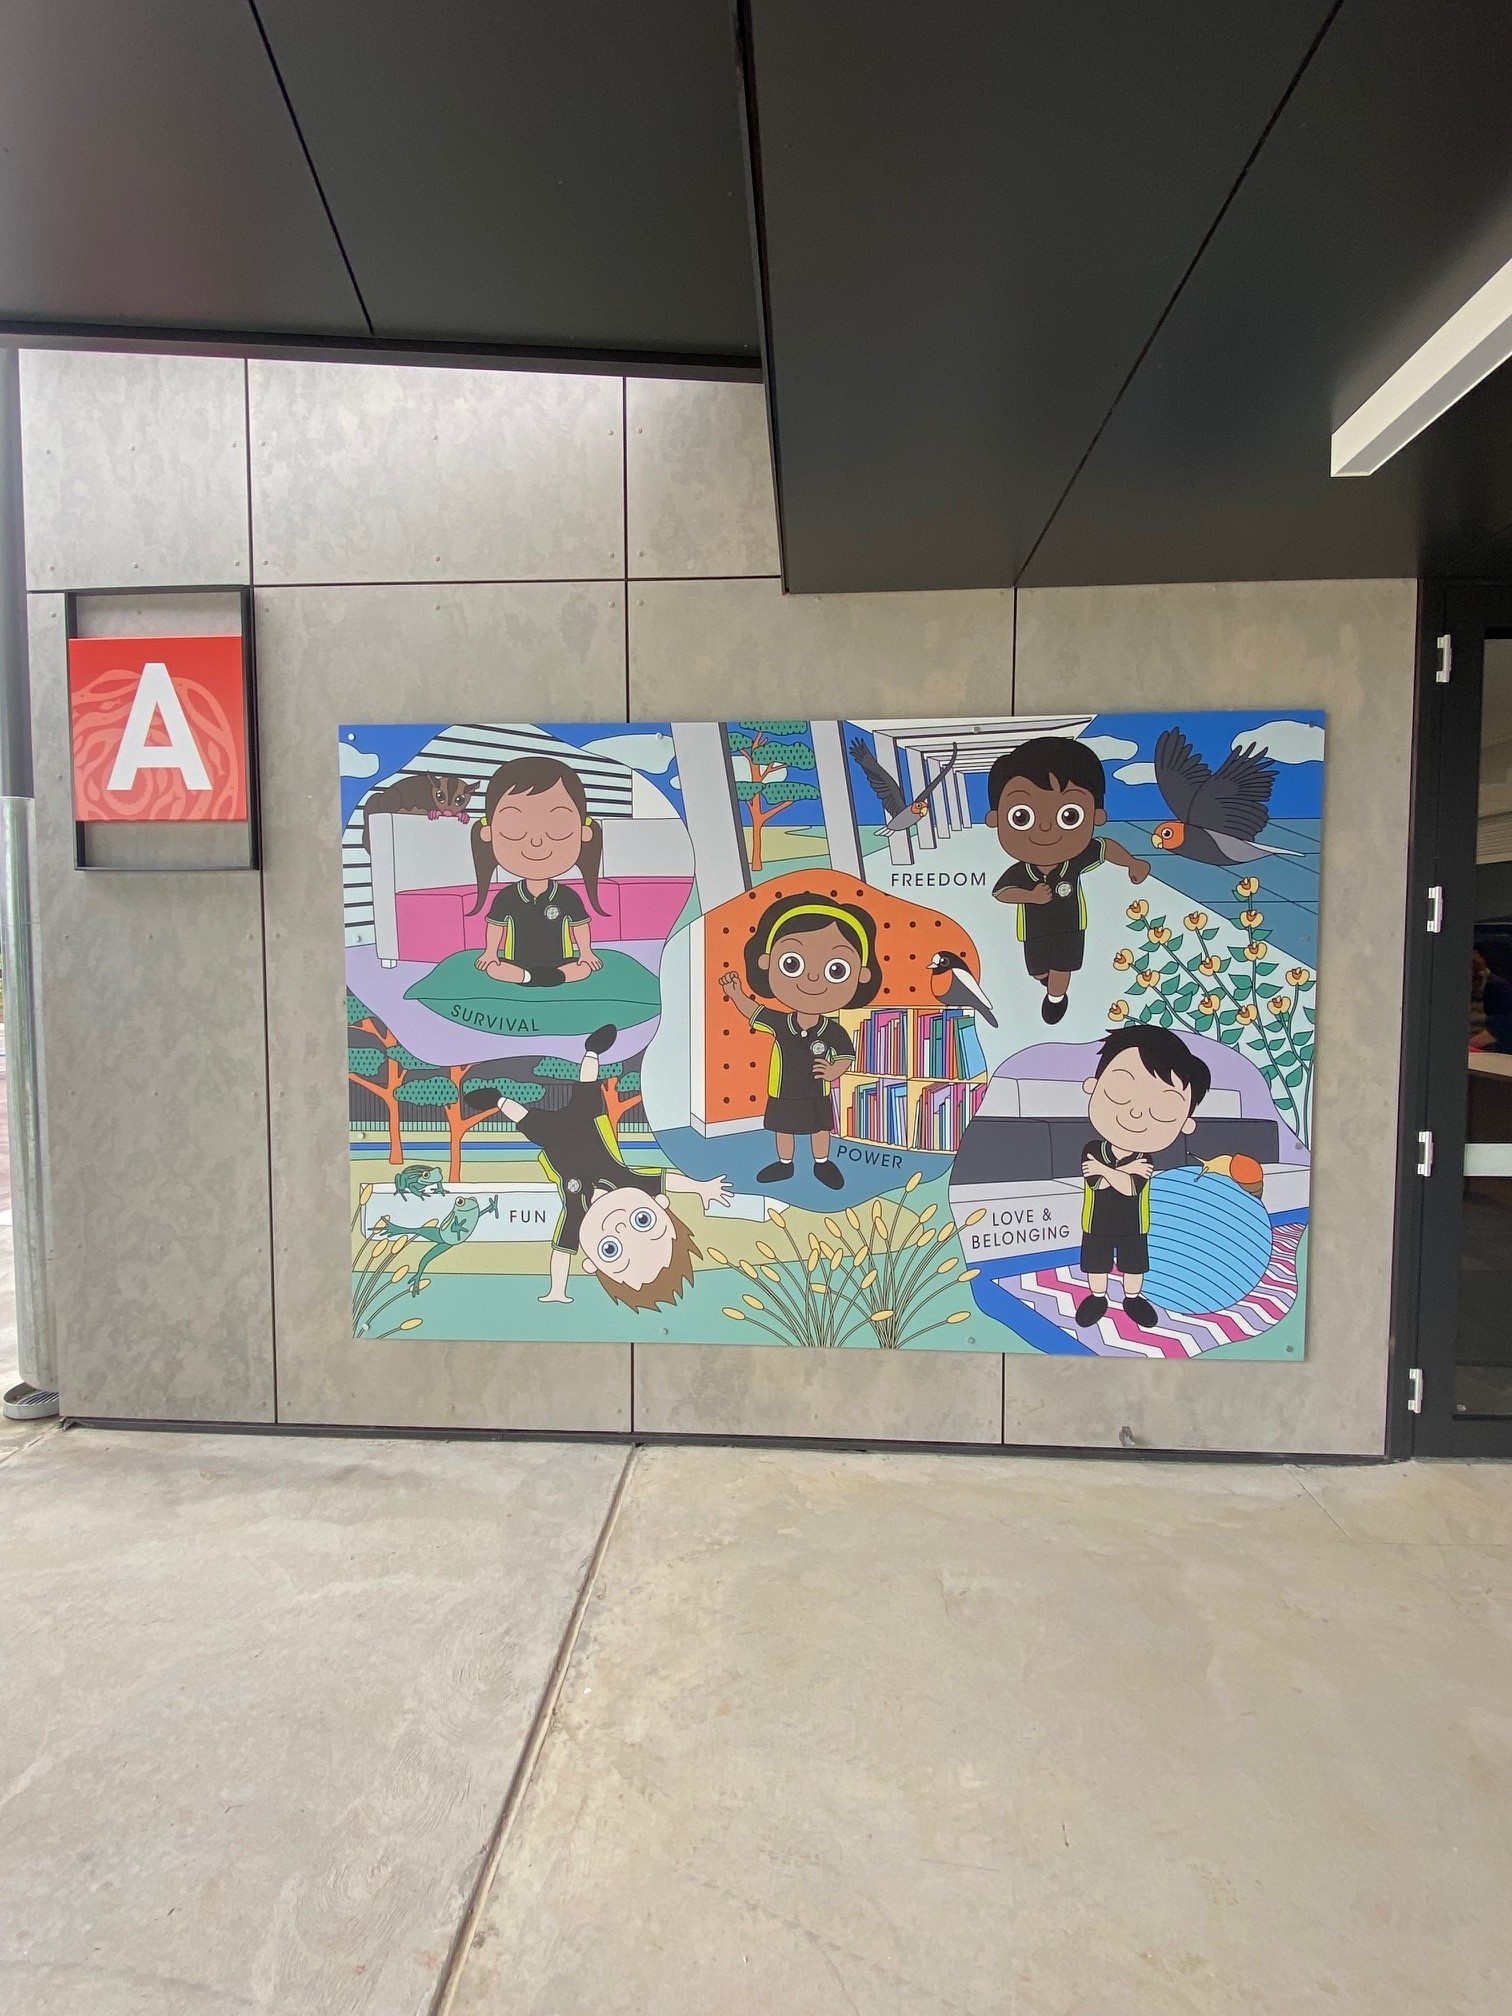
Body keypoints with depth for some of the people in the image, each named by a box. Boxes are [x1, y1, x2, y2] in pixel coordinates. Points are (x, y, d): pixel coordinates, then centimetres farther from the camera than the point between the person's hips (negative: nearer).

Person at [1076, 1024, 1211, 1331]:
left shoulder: (1146, 1160, -19)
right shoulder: (1092, 1150, -20)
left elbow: (1130, 1188, -31)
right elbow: (1097, 1182, -28)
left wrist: (1104, 1169, -34)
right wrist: (1126, 1169, -28)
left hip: (1133, 1227, 0)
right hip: (1097, 1226, 0)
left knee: (1133, 1265, 17)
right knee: (1097, 1263, 16)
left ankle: (1133, 1298, 40)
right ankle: (1097, 1297, 37)